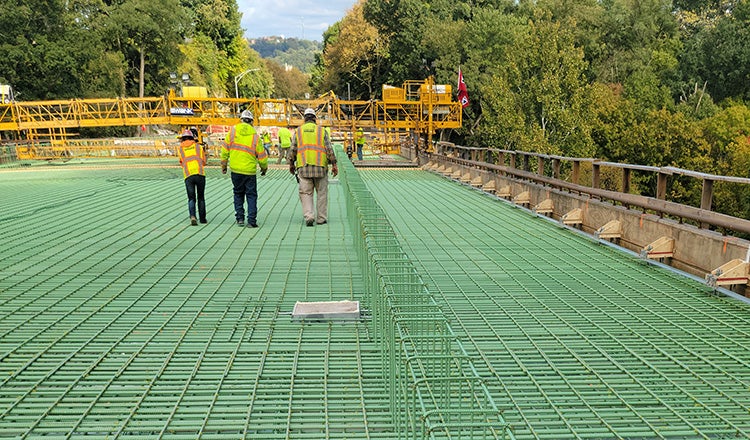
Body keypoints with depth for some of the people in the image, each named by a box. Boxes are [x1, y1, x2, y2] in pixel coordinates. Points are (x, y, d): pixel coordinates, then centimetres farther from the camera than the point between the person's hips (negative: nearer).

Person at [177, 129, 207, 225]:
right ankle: (202, 218, 18)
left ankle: (192, 216, -20)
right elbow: (204, 162, 21)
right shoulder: (198, 146, 15)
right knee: (201, 197, 15)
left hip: (188, 176, 0)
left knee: (191, 199, 4)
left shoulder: (180, 149, 15)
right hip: (200, 174, 0)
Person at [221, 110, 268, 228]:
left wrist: (224, 165, 13)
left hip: (235, 170, 2)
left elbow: (225, 149, 2)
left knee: (238, 194, 17)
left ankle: (240, 218, 14)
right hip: (250, 171, -2)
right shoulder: (255, 136, -5)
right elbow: (262, 156, -1)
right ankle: (251, 221, 2)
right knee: (251, 195, 7)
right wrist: (264, 168, 17)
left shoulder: (233, 131, 0)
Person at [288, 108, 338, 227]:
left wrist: (291, 164, 17)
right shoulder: (322, 130, 5)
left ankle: (309, 216, -12)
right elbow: (329, 149, 0)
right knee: (322, 193, 10)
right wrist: (334, 165, 4)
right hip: (320, 167, 0)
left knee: (306, 193, 4)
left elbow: (292, 149, 5)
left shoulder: (298, 131, 7)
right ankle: (321, 218, 13)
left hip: (303, 167, 0)